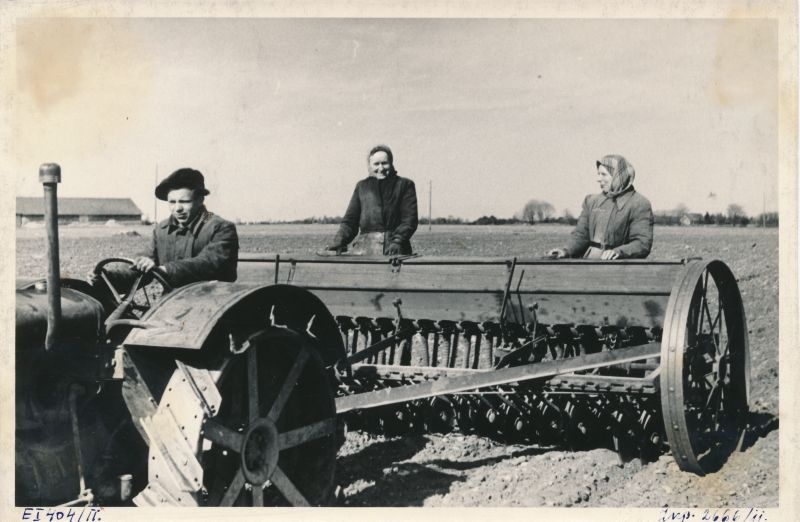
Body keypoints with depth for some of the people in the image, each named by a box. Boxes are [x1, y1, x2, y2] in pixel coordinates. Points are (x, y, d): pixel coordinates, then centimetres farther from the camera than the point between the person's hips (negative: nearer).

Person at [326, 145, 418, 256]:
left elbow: (410, 219, 3)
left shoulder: (405, 185, 13)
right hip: (365, 249, 2)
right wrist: (338, 242, 1)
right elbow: (350, 220, 19)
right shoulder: (362, 187, 21)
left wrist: (397, 241, -13)